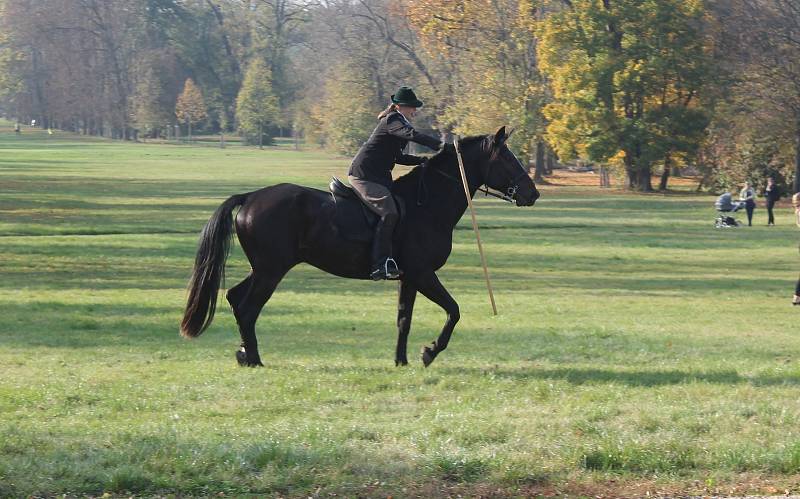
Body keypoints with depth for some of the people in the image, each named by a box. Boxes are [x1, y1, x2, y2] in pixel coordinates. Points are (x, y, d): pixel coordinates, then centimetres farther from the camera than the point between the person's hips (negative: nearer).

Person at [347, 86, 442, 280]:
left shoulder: (399, 122, 21)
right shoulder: (392, 120, -9)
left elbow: (398, 157, 25)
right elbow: (412, 134, -28)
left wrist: (424, 160, 12)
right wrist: (440, 146, -36)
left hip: (379, 176, 11)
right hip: (364, 175, -11)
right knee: (389, 213, -25)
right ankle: (381, 264, -30)